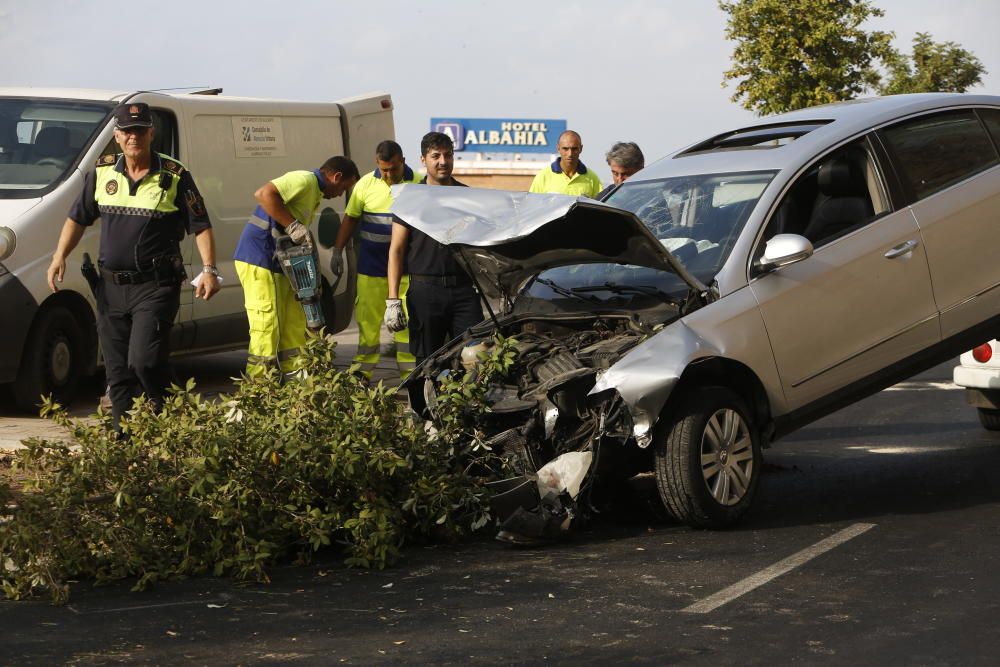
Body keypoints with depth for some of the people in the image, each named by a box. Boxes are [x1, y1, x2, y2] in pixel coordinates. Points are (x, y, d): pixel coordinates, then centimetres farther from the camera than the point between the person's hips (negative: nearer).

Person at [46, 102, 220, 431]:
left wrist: (209, 270, -11)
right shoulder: (102, 173, 8)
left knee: (144, 360, -18)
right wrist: (60, 256, 3)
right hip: (110, 286, 5)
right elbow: (78, 219, 16)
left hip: (155, 286, -5)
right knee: (117, 372, 8)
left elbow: (201, 226, -1)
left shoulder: (174, 176, -3)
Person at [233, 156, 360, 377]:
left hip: (279, 263, 10)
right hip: (258, 260, -10)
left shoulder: (315, 194, 19)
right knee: (267, 326, -10)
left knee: (295, 323, 14)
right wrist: (293, 225, -27)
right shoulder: (305, 180, -13)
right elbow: (263, 194, -28)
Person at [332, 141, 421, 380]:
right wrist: (337, 251, 5)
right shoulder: (366, 184, 1)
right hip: (372, 264, 1)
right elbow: (350, 218, 9)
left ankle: (408, 371, 8)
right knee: (368, 317, 3)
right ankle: (363, 370, 11)